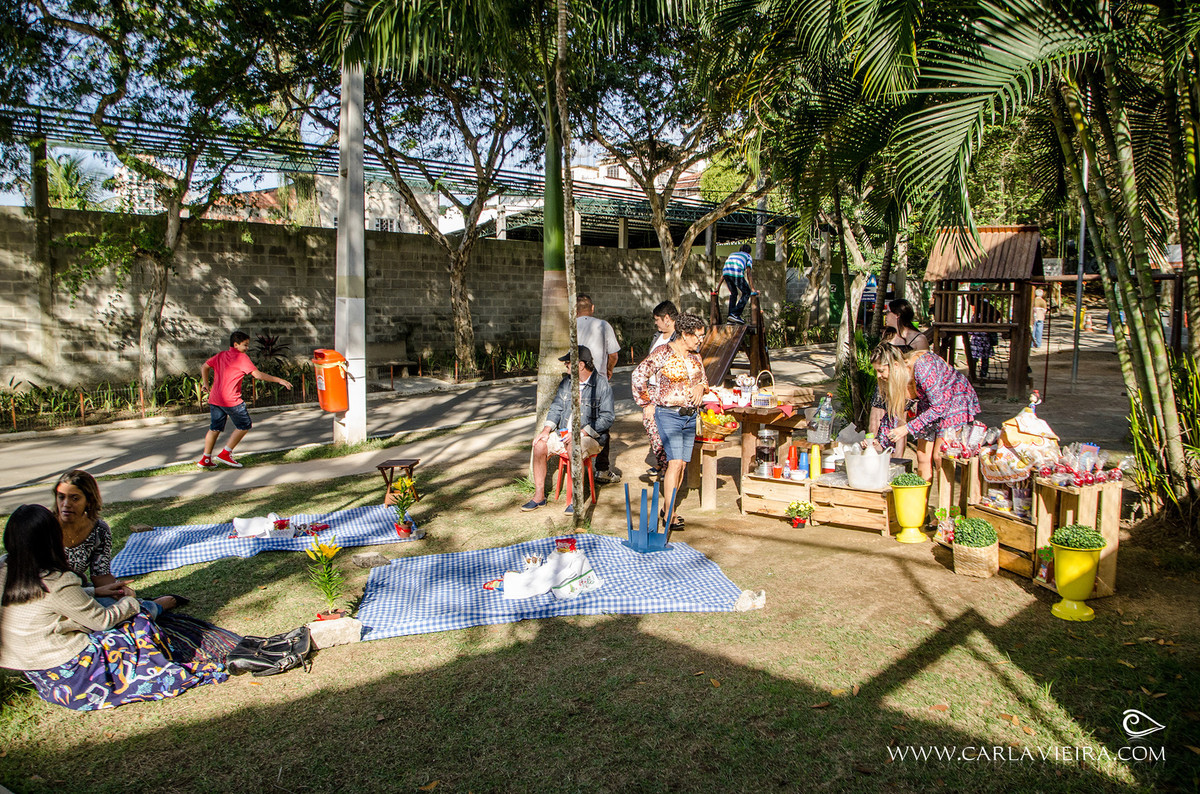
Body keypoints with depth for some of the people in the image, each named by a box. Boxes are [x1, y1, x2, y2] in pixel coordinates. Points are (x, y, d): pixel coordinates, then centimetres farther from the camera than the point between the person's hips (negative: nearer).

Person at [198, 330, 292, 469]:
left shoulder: (221, 355, 14)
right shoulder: (241, 357, -7)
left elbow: (204, 367, 21)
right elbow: (257, 374, -13)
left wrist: (206, 384, 28)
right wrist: (278, 380, -12)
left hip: (214, 399, 8)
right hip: (231, 400, -8)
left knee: (215, 428, 17)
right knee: (244, 425, 7)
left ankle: (205, 459, 19)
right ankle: (225, 454, 6)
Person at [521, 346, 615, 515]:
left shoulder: (602, 384, -9)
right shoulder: (566, 381, 11)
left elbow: (607, 418, -14)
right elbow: (556, 407, 16)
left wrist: (580, 433, -22)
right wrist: (547, 429, -3)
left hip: (591, 437, -6)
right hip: (565, 433, 6)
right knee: (539, 444, -16)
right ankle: (539, 496, -6)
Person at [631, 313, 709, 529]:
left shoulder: (695, 355, 10)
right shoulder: (663, 353, -10)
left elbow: (703, 379, 23)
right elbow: (639, 375, -8)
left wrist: (701, 386, -2)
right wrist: (646, 404, -5)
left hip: (690, 415, 7)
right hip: (668, 414, -7)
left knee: (682, 463, 7)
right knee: (675, 462, -15)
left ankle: (668, 507, 20)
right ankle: (670, 516, -13)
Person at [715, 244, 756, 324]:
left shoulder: (732, 254, 39)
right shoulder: (748, 257, 25)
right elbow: (749, 273, 9)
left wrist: (718, 287, 33)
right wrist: (753, 289, 3)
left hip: (726, 273, 5)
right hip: (737, 274, -5)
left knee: (733, 293, 23)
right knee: (746, 293, 12)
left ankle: (730, 319, 16)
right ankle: (735, 314, -2)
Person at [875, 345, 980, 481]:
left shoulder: (922, 368, -34)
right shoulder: (895, 378, -11)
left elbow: (940, 406, -30)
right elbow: (895, 410, 0)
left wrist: (908, 428, -30)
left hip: (956, 402, -7)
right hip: (929, 407, 7)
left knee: (940, 457, -13)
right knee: (923, 456, 1)